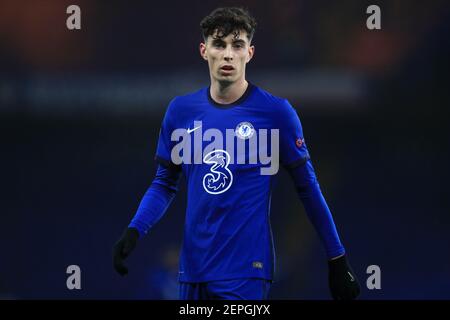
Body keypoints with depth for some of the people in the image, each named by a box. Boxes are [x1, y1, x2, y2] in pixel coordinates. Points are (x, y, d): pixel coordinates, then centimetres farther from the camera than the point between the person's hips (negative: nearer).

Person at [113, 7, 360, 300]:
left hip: (245, 274, -4)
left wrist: (338, 259, 0)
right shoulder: (181, 110, 5)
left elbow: (308, 188, -1)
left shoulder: (276, 112, -6)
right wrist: (134, 231, -4)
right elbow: (165, 184, 13)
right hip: (194, 269, 4)